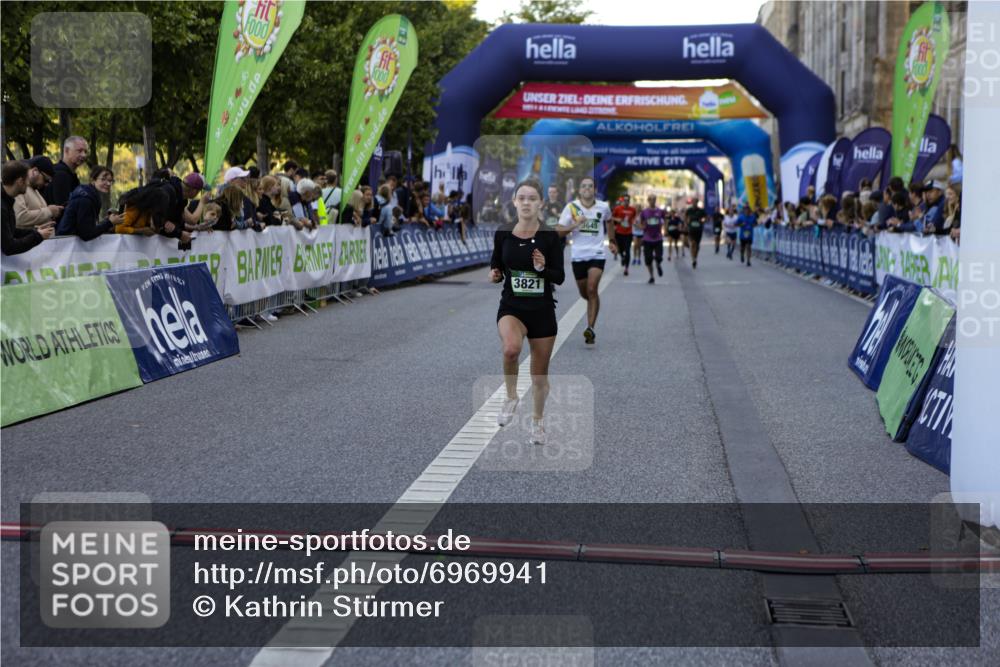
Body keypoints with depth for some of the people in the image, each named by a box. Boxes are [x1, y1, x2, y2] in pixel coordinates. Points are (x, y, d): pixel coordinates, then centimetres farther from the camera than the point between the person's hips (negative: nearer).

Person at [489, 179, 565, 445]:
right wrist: (494, 274, -11)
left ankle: (537, 422, 36)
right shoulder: (502, 234, -2)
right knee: (511, 348, -33)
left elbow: (560, 277, -6)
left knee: (540, 373, 12)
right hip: (511, 307, 0)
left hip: (543, 310, 0)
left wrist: (543, 268, -25)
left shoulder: (550, 236, -7)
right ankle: (511, 397, -6)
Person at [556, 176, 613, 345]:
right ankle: (594, 304, 49)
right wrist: (575, 225, -19)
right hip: (578, 255, 1)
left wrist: (612, 241, 30)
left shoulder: (603, 207, 2)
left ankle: (590, 329, -19)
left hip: (597, 254, -1)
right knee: (584, 293, 13)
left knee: (592, 290, -17)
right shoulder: (571, 207, -3)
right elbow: (558, 231, -5)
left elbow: (608, 222, 25)